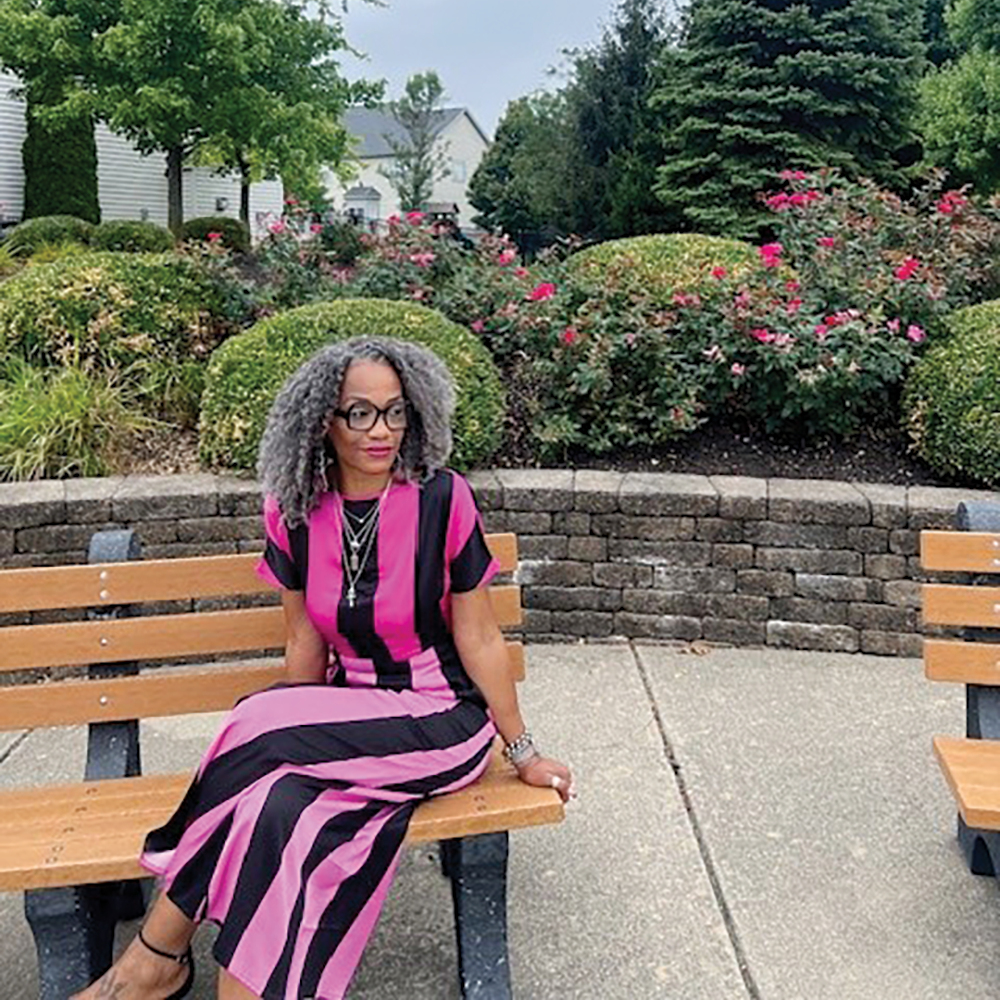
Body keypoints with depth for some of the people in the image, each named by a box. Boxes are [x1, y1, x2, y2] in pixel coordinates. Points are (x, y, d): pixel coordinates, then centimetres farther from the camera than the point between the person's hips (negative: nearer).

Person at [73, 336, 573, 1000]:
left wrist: (522, 752, -2)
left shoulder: (442, 500, -14)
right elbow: (307, 643, 7)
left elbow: (478, 639, -8)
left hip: (441, 720, -4)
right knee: (284, 808, -28)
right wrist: (295, 737, 7)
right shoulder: (295, 513, -1)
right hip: (347, 714, 4)